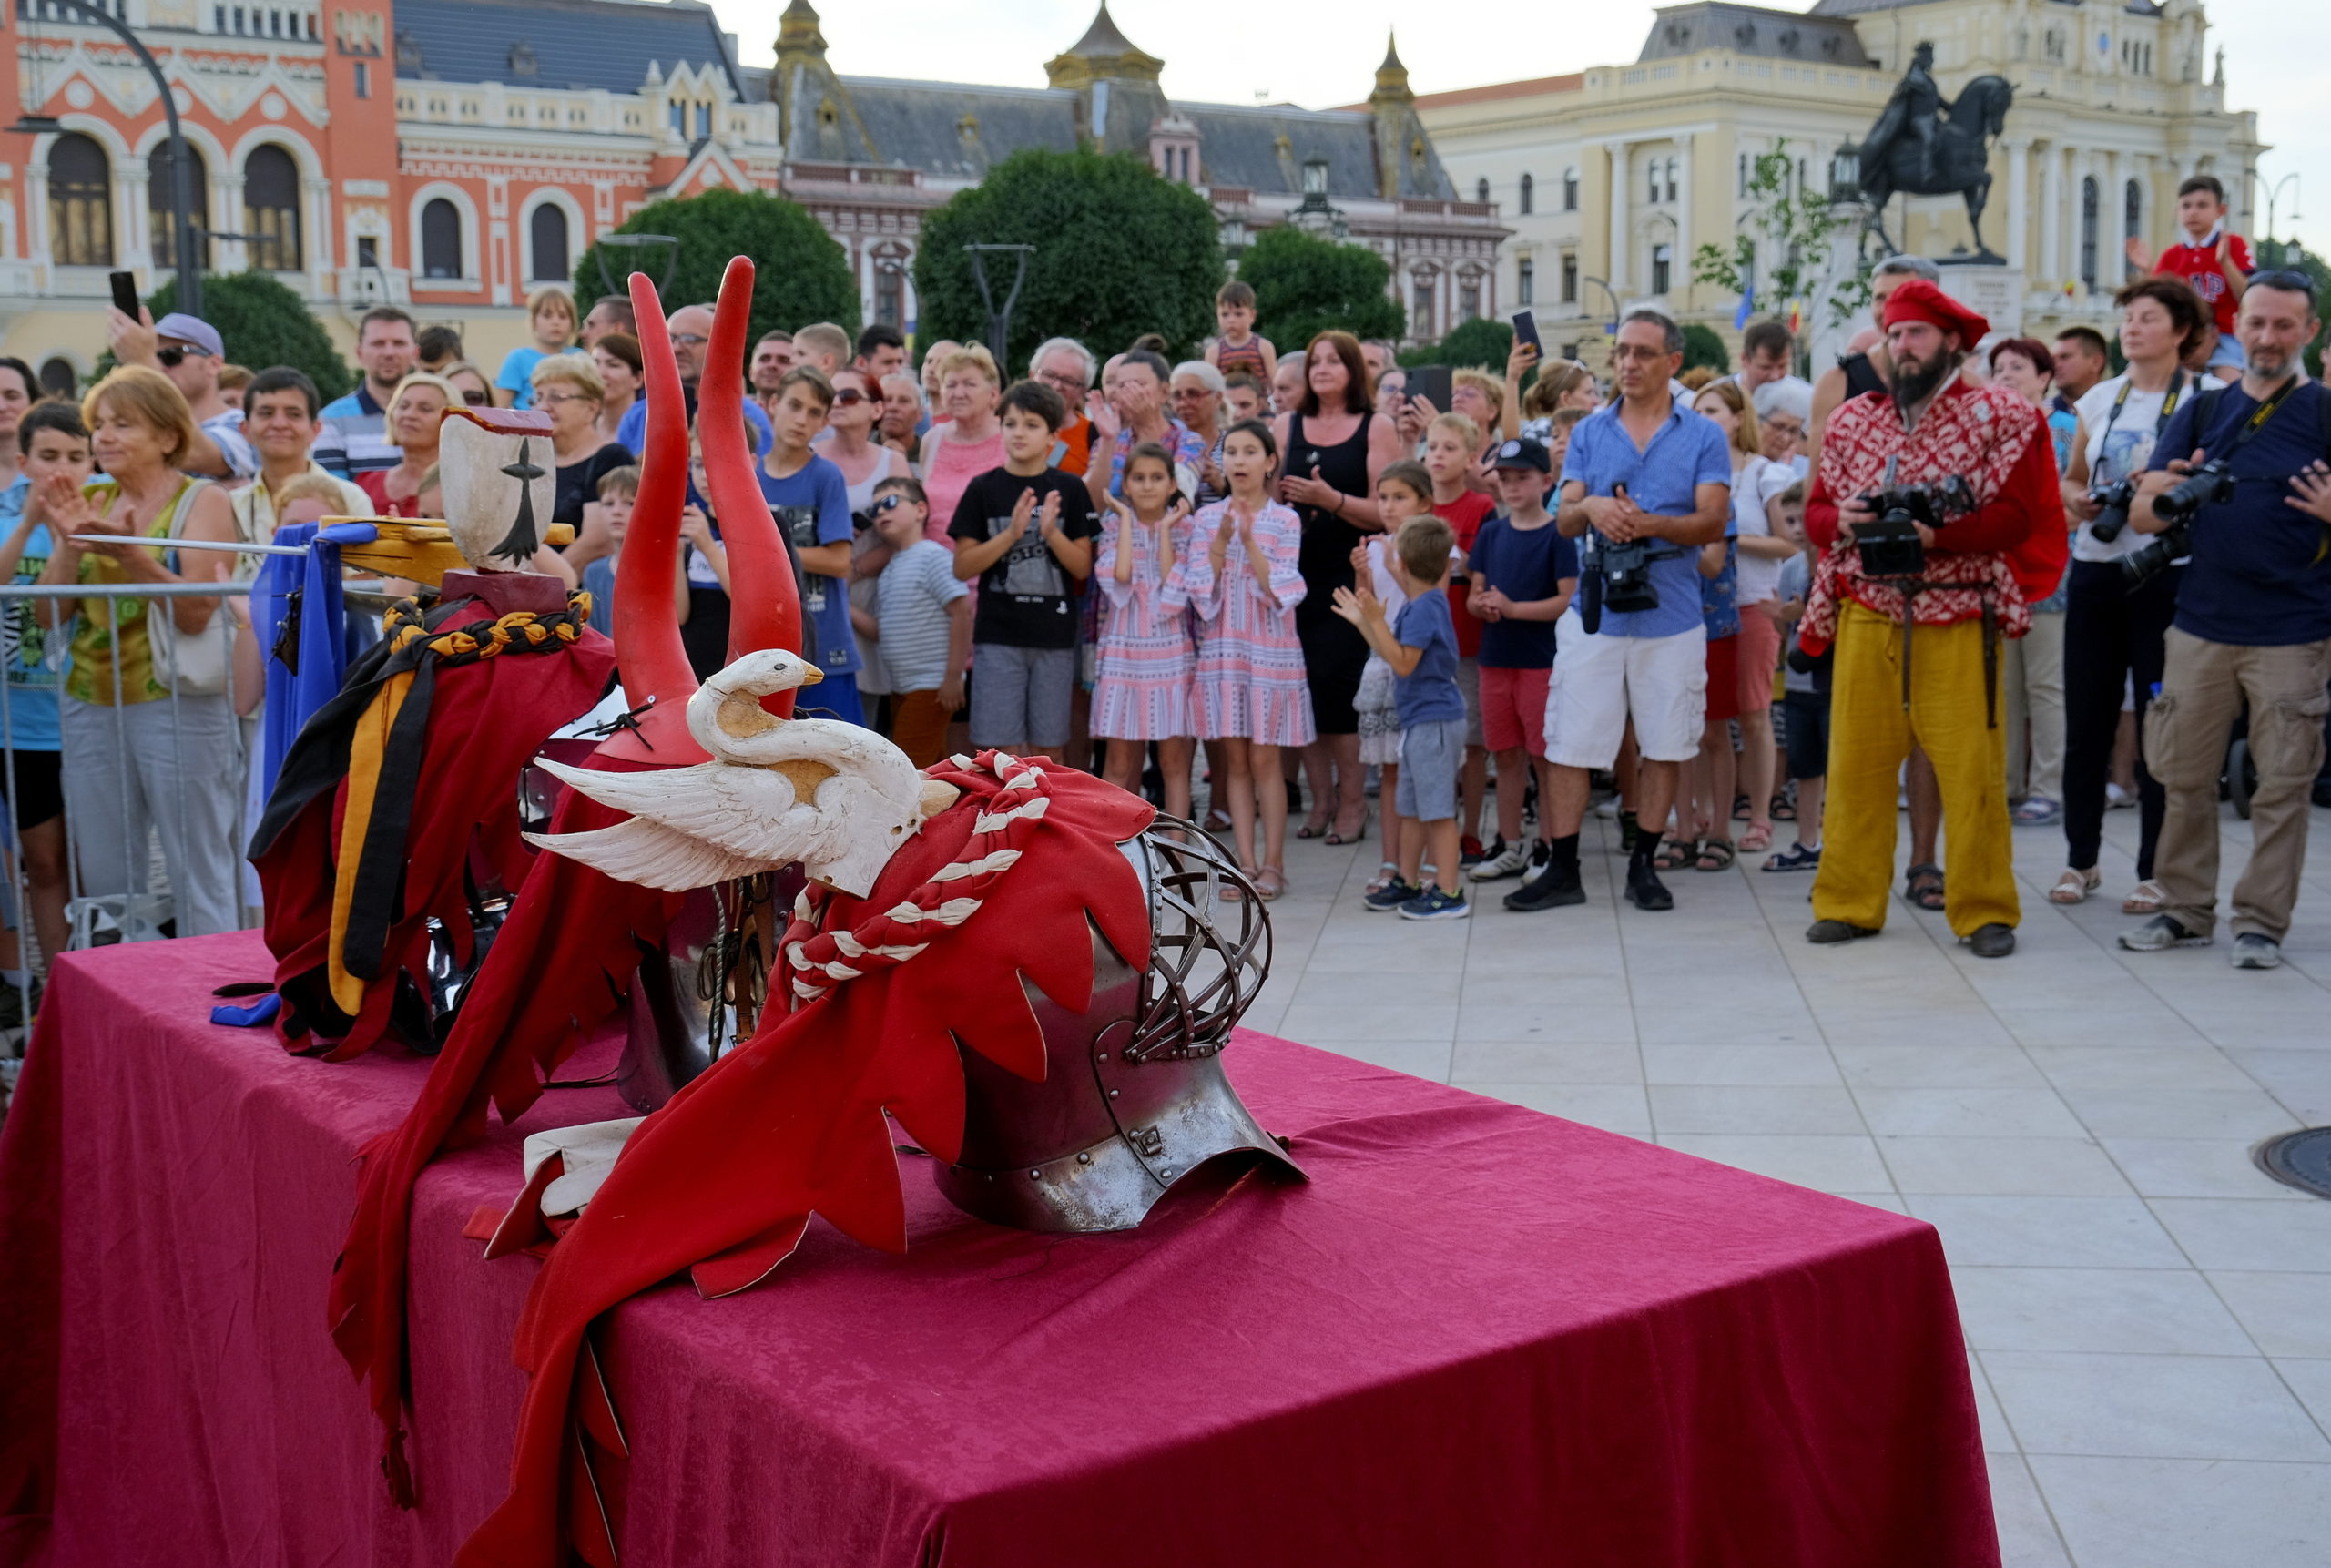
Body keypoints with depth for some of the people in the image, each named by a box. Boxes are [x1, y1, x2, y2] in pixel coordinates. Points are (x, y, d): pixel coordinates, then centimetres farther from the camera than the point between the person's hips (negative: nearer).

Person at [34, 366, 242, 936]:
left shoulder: (202, 501, -3)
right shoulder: (90, 504, 12)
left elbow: (197, 614, -14)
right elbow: (50, 613, 8)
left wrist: (131, 554, -24)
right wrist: (69, 543, -6)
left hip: (176, 704, -6)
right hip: (89, 705, 6)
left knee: (199, 877, -1)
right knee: (104, 880, 11)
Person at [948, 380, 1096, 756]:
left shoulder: (1069, 490, 4)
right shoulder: (984, 489, 2)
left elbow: (1083, 568, 2)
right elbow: (962, 566, -2)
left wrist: (1051, 532, -15)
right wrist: (1012, 533, -15)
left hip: (1055, 636, 1)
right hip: (998, 635, -1)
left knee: (1046, 749, 7)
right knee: (1002, 748, -3)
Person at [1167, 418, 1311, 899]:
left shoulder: (1284, 521, -2)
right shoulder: (1206, 519, 5)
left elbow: (1279, 591, -10)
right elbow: (1201, 589, -2)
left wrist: (1250, 541, -19)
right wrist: (1220, 541, -14)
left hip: (1271, 649, -2)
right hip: (1221, 648, 2)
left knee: (1264, 759, 0)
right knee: (1235, 759, 5)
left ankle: (1272, 863, 8)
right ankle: (1245, 863, 10)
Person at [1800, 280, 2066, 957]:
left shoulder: (1999, 416, 1)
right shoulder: (1852, 420, 13)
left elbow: (2016, 516, -6)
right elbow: (1815, 513, 15)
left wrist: (1939, 532, -21)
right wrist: (1840, 521, -8)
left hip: (1956, 622, -3)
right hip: (1866, 620, 3)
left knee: (1972, 769, -2)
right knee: (1855, 764, 5)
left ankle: (1984, 910, 9)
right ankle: (1850, 903, 15)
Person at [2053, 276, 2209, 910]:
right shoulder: (2100, 398, 11)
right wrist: (2075, 501, -1)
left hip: (2166, 573, -4)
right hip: (2095, 569, 5)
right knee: (2085, 720, 7)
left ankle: (2155, 872, 9)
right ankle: (2080, 859, 20)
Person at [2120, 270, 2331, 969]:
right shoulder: (2203, 411, 9)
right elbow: (2140, 516, 4)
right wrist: (2161, 499, -19)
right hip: (2202, 626, 3)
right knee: (2184, 775, 8)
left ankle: (2262, 921, 11)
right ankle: (2185, 910, 20)